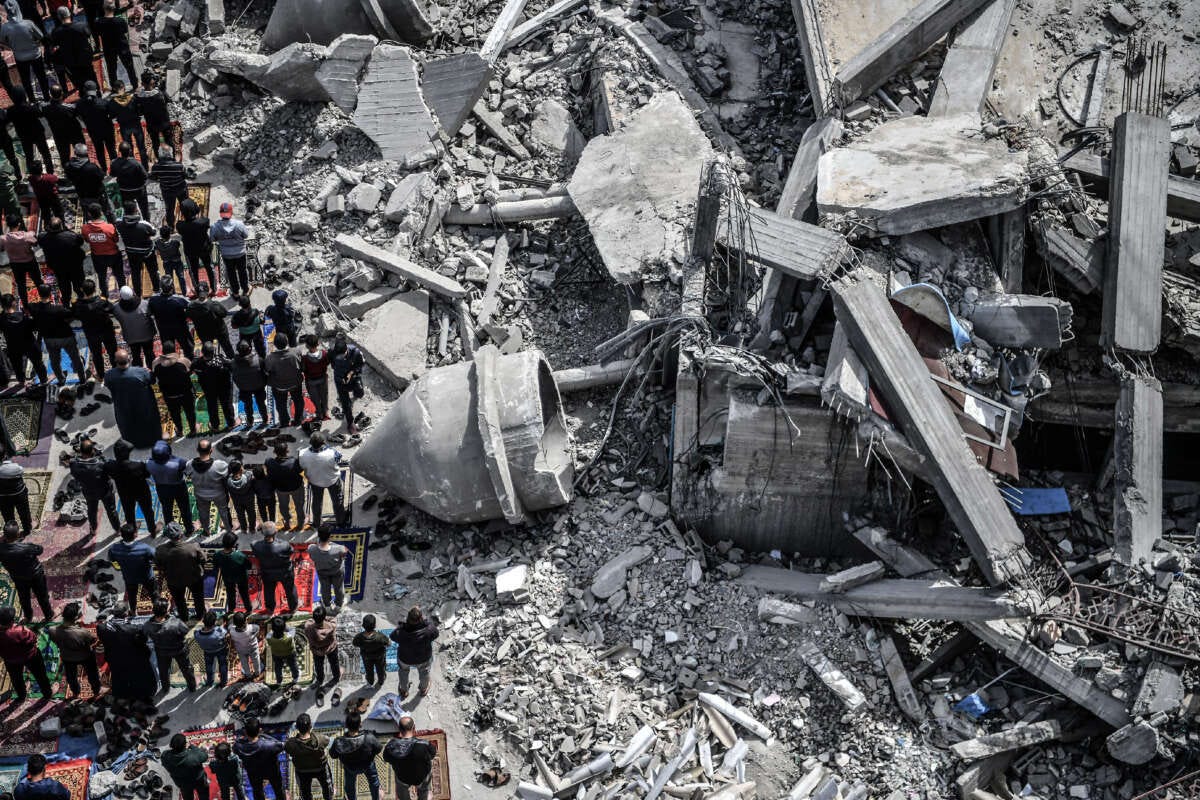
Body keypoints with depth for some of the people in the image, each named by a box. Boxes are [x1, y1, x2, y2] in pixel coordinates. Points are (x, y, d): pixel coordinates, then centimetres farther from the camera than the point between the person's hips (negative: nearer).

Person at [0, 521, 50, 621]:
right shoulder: (27, 547, -39)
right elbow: (39, 549, -19)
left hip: (18, 578, 3)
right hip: (36, 575, -3)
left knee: (24, 598, 30)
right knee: (42, 596, 23)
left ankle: (28, 617, 51)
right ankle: (48, 615, 43)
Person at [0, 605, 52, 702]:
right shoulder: (19, 631, -43)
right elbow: (33, 639, -27)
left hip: (10, 660, 4)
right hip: (30, 656, -4)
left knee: (16, 678, 33)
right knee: (40, 675, 24)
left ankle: (21, 696, 56)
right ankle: (47, 694, 44)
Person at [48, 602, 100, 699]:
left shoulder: (53, 631, -34)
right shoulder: (83, 633, -44)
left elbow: (55, 641, -11)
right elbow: (95, 639, -23)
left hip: (66, 657, 3)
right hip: (85, 657, -3)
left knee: (71, 676, 34)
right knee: (92, 673, 30)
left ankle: (75, 691, 61)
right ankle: (97, 689, 55)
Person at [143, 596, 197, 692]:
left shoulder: (147, 626, -34)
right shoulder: (176, 624, -45)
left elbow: (145, 637, -12)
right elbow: (185, 631, -24)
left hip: (161, 651, 3)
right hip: (179, 650, -3)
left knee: (163, 670, 33)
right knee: (186, 668, 28)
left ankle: (165, 688, 58)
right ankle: (192, 687, 51)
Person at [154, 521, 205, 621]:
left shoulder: (160, 551, -34)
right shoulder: (193, 547, -38)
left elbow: (159, 566, -14)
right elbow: (202, 560, -19)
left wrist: (164, 575, 7)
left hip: (173, 580, 1)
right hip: (194, 578, -1)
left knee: (179, 599, 32)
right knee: (198, 596, 32)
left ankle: (183, 618, 56)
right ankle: (200, 614, 56)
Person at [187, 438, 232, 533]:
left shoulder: (190, 465, -32)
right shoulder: (219, 465, -42)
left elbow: (189, 475, -10)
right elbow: (228, 473, -22)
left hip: (200, 494, 2)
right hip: (218, 494, -2)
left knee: (203, 511, 32)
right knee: (223, 509, 29)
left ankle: (205, 530, 57)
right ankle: (229, 528, 53)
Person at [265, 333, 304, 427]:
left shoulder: (271, 358, -34)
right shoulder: (294, 354, -32)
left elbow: (267, 370, -16)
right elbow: (302, 367, -16)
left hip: (279, 386, -1)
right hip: (295, 383, 1)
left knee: (281, 405, 26)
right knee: (298, 401, 30)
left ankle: (284, 423, 43)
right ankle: (298, 419, 48)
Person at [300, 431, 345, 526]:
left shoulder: (302, 454, -34)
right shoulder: (331, 454, -43)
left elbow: (302, 467, -13)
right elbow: (339, 457, -20)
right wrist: (327, 446, -17)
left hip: (314, 481, 2)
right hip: (332, 480, -2)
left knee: (317, 501, 31)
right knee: (337, 500, 27)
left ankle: (316, 522, 53)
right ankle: (341, 520, 50)